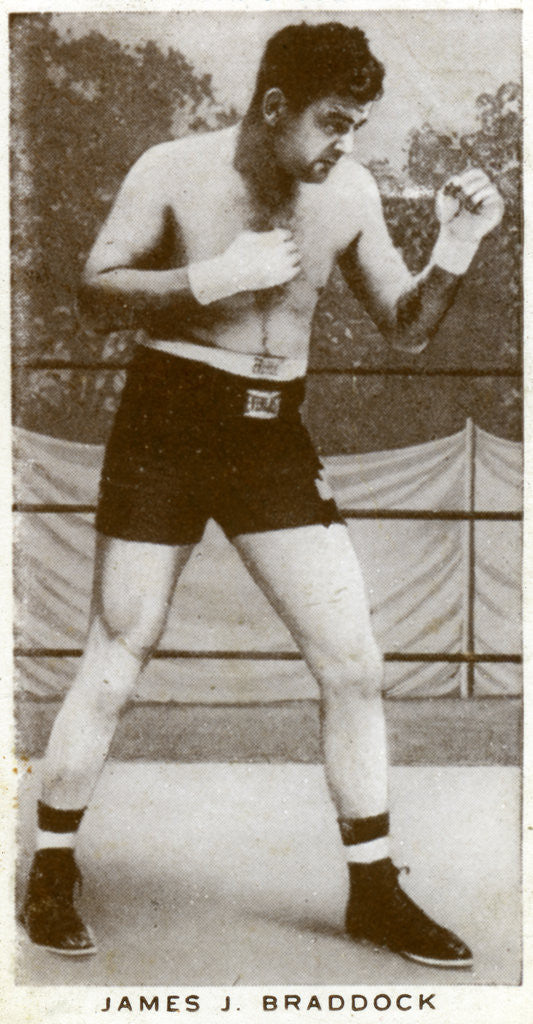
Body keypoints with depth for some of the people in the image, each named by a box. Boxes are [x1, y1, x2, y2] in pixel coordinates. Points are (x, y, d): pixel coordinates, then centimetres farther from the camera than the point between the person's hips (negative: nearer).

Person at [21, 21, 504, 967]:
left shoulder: (348, 193, 3)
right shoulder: (175, 172, -7)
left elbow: (405, 329, 8)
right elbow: (96, 294, -11)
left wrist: (453, 255, -11)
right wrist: (215, 276, -22)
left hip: (273, 437, 4)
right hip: (166, 426, -4)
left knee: (353, 662, -1)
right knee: (116, 661, 0)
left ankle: (374, 892, 14)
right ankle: (51, 877, 18)